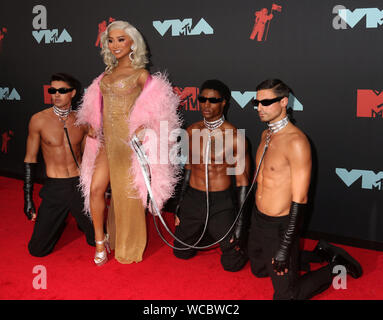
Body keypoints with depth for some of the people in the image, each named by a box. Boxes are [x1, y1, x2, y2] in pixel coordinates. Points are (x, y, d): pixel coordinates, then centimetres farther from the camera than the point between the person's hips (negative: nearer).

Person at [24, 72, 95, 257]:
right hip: (54, 188, -1)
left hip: (80, 186, 1)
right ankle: (59, 224, 32)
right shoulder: (39, 120, -5)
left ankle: (80, 221, 35)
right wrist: (28, 198, -1)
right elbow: (30, 159, 1)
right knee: (38, 250, 0)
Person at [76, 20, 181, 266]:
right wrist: (91, 125, 8)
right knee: (95, 189, 1)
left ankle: (129, 248, 24)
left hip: (128, 141, -6)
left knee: (127, 194, 4)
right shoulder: (107, 75, 13)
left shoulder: (140, 75, -5)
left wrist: (143, 127, -23)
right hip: (107, 141, 6)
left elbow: (155, 110, -7)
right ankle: (100, 242, 19)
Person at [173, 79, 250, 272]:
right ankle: (207, 233, 44)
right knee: (181, 252, 18)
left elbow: (242, 181, -9)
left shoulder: (235, 137, -15)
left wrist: (240, 221, -10)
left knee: (232, 263, 3)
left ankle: (238, 241, 35)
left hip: (220, 203, -5)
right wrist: (180, 203, 17)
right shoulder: (192, 131, 1)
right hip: (192, 198, 5)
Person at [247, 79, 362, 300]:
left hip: (280, 225, -9)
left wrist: (284, 248, -21)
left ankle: (336, 266, 22)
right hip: (258, 219, 9)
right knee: (259, 270, 26)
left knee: (286, 294, 3)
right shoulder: (266, 135, 5)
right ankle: (319, 253, 34)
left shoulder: (296, 141, -23)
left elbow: (300, 200, -23)